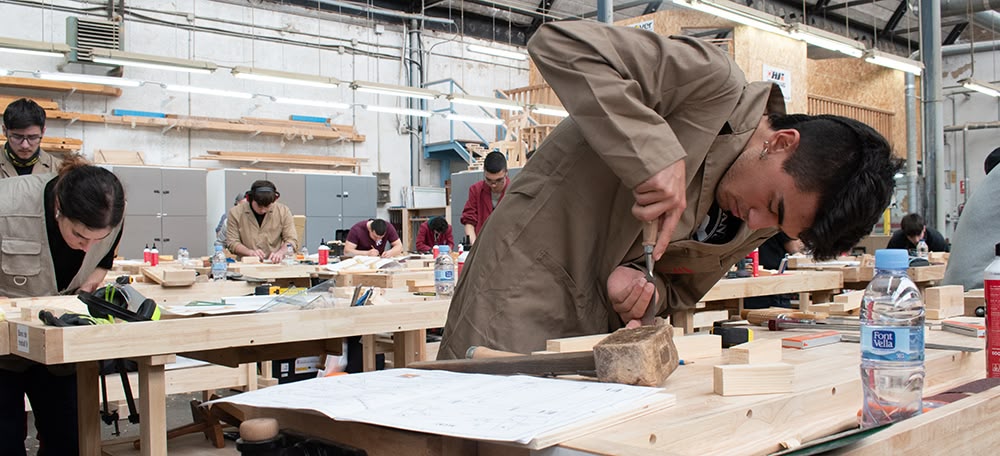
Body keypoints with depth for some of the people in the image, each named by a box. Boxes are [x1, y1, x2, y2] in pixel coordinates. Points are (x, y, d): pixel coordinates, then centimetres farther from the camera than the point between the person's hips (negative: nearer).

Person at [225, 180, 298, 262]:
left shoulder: (283, 211, 2)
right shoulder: (235, 213, -1)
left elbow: (292, 240, 0)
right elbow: (232, 243, 0)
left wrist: (280, 252, -20)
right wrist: (250, 252, -18)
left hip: (276, 264, -1)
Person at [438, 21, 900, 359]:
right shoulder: (711, 83, -19)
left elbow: (680, 289, 11)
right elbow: (560, 44, -28)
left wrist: (644, 290, -14)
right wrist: (655, 155, -36)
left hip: (600, 329, 7)